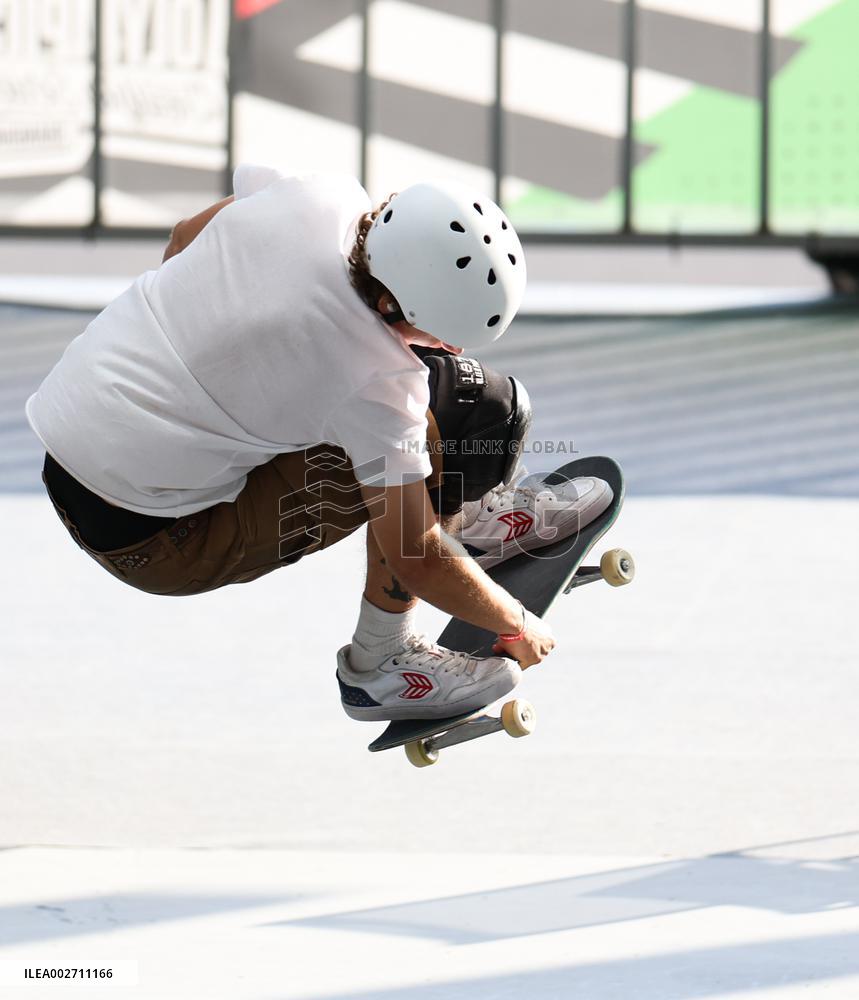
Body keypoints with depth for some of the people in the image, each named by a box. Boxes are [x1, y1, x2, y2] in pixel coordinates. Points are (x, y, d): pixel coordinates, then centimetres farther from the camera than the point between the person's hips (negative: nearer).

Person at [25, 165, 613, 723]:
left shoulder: (322, 194, -8)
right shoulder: (381, 383, -27)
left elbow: (186, 237, 14)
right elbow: (414, 559, -15)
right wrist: (515, 628, 2)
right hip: (148, 540, -8)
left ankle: (473, 512, 36)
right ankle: (378, 664, 1)